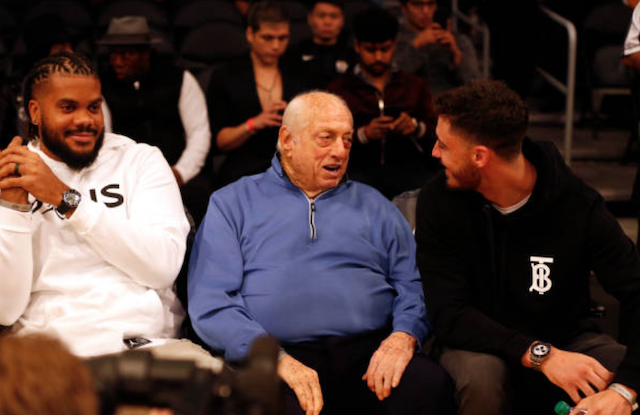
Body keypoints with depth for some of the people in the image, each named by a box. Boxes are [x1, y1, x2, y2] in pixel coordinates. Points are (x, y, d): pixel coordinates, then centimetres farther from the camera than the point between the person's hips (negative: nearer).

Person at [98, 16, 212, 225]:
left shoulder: (179, 80, 7)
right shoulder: (104, 86, 10)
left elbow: (200, 132, 3)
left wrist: (180, 172, -11)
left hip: (176, 170, -1)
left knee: (200, 191, -33)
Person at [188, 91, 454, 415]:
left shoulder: (373, 205, 24)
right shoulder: (232, 203, 14)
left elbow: (412, 285, 14)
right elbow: (210, 303, 1)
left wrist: (403, 336, -9)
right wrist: (275, 358, -15)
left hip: (369, 350, 3)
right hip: (281, 351, -3)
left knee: (430, 386, -30)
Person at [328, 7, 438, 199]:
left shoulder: (416, 85, 20)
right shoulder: (339, 89, 13)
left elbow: (437, 131, 12)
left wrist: (417, 127, -9)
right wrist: (364, 134, -13)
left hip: (408, 168, 2)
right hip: (360, 170, -2)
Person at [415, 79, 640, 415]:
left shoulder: (578, 206, -14)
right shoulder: (438, 202, -12)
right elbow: (450, 315, -17)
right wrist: (539, 355, -32)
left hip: (566, 343, 1)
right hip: (482, 348, 0)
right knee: (480, 372, -35)